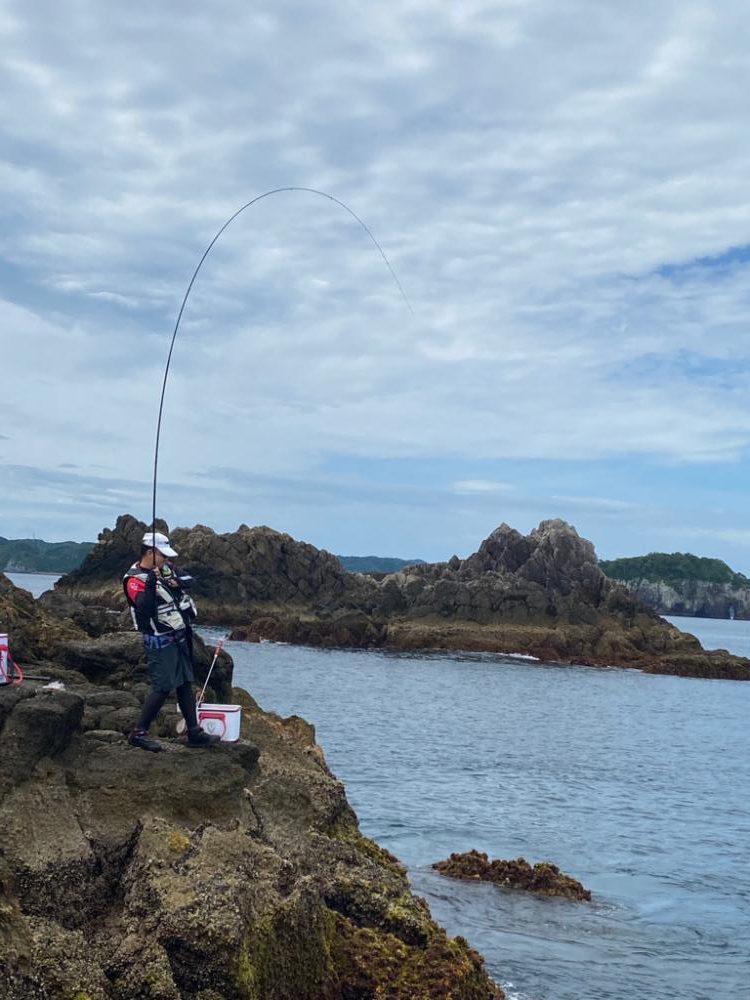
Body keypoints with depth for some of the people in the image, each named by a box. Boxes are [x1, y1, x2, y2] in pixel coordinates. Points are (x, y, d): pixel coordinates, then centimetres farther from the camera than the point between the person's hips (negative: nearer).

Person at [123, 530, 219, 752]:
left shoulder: (166, 569, 7)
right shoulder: (134, 579, -16)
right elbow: (143, 607, -29)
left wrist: (178, 585, -2)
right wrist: (150, 585, -39)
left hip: (179, 637, 8)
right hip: (160, 641, -8)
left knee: (185, 683, 11)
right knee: (163, 687, -11)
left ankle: (194, 733, 17)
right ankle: (139, 733, 0)